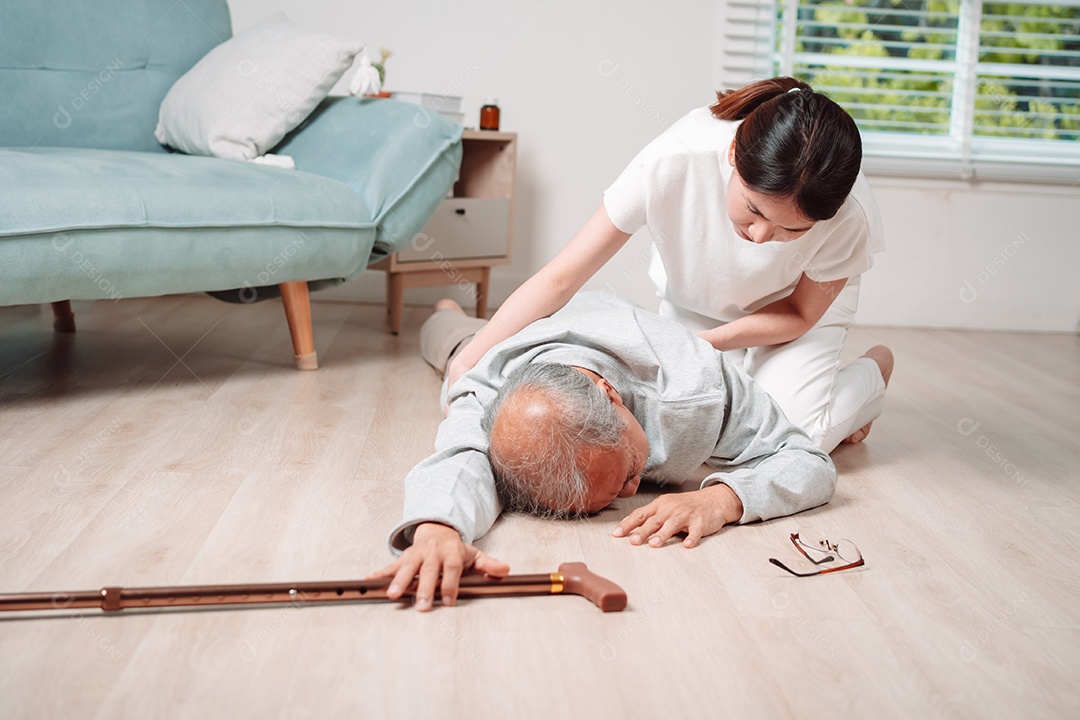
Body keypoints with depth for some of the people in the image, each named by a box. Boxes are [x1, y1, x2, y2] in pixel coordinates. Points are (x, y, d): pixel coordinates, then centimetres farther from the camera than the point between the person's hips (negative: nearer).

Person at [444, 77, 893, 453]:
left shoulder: (848, 216, -37)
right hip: (695, 304, 1)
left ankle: (872, 370, 14)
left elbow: (800, 314, -15)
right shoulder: (674, 161, -40)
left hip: (796, 307, -1)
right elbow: (560, 279, -33)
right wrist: (467, 364, -39)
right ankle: (741, 378, 19)